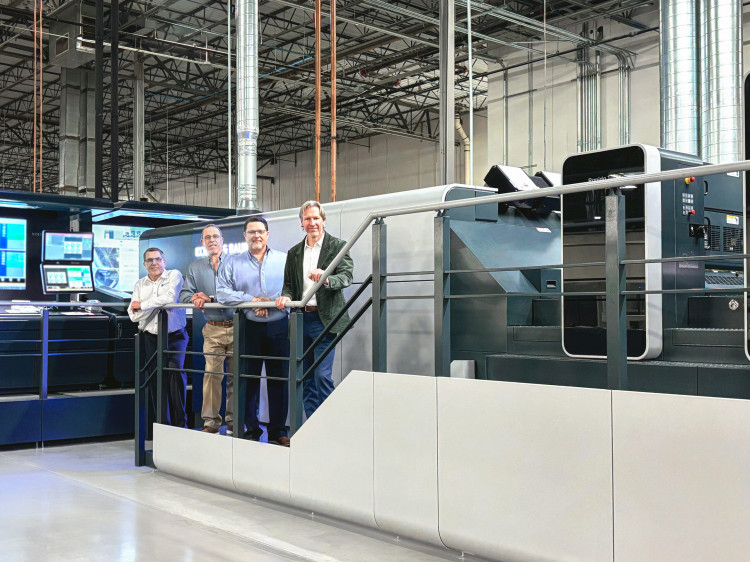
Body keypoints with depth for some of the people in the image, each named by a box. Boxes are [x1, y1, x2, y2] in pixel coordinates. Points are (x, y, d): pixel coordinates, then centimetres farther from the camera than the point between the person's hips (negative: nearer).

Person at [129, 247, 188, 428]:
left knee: (176, 372, -18)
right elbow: (133, 315, 2)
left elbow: (170, 297, -20)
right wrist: (157, 304, -10)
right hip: (151, 337, 4)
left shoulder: (174, 275, 0)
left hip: (175, 335, -4)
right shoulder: (140, 284, 11)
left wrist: (142, 305, -9)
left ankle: (180, 423, -10)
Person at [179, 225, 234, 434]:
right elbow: (184, 294, 11)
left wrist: (210, 298, -16)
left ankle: (233, 420, 9)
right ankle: (211, 421, 2)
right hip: (213, 329, 2)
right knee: (211, 374, -6)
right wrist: (195, 299, -10)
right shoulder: (195, 268, 14)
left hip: (235, 327, -2)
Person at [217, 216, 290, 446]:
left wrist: (272, 302, -13)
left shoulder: (284, 259, 9)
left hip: (278, 326, 0)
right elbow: (222, 292, 0)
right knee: (248, 378, 3)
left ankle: (278, 431, 11)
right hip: (249, 328, 0)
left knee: (279, 379, 2)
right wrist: (252, 300, -9)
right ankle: (251, 430, 13)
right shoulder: (233, 263, 9)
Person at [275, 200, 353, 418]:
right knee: (306, 378, 9)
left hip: (324, 319, -5)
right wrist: (286, 296, -7)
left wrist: (326, 279, -32)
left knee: (322, 375, -12)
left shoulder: (337, 246, -1)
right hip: (301, 319, 5)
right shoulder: (294, 252, 14)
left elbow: (346, 276, -12)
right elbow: (289, 284, 16)